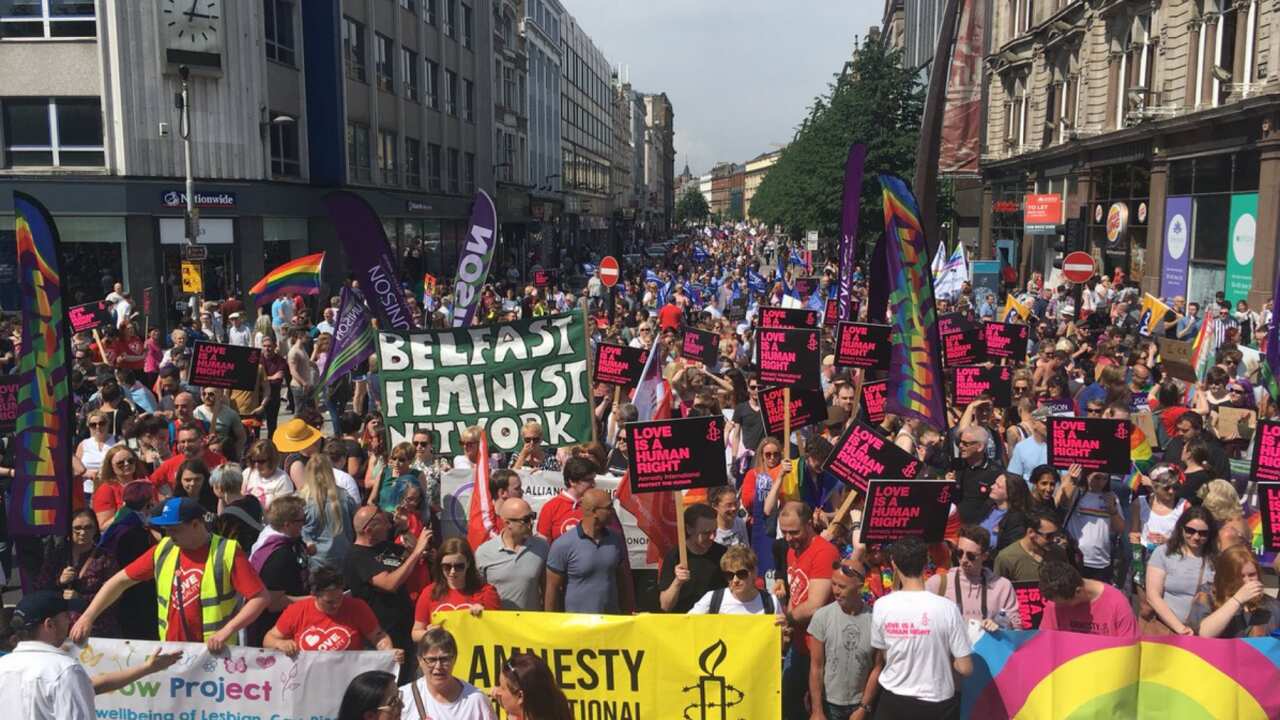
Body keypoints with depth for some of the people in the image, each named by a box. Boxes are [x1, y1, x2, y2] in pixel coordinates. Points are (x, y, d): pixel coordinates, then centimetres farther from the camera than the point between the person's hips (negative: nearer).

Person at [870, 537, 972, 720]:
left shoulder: (881, 606, -11)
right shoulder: (947, 608, -18)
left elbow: (883, 657, 3)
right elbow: (965, 669, -12)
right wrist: (944, 658, 7)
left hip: (892, 701, 1)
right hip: (936, 704, -1)